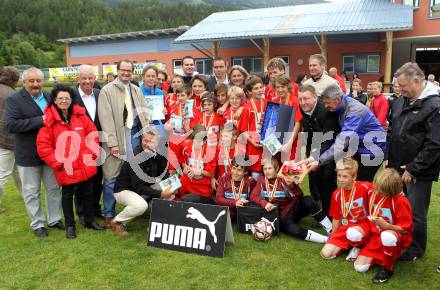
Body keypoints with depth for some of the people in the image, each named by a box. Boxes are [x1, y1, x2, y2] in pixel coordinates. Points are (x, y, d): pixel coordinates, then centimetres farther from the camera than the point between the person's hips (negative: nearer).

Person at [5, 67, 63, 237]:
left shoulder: (49, 97, 6)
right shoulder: (14, 99, -9)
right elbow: (10, 125, -22)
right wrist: (40, 120, -26)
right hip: (28, 155, -4)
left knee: (54, 188, 14)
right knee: (32, 192, 8)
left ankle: (54, 219, 31)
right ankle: (37, 224, 24)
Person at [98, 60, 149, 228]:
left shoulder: (136, 90, 16)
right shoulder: (107, 90, -1)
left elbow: (143, 113, 15)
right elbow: (106, 118, -8)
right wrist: (113, 143, -14)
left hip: (135, 134, 5)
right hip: (117, 135, -4)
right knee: (112, 177, 0)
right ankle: (109, 214, 11)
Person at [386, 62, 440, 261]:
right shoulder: (401, 101, 8)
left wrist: (413, 169, -17)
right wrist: (389, 157, 10)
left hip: (419, 172, -7)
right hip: (397, 166, 7)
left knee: (416, 213, 4)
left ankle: (417, 248, 25)